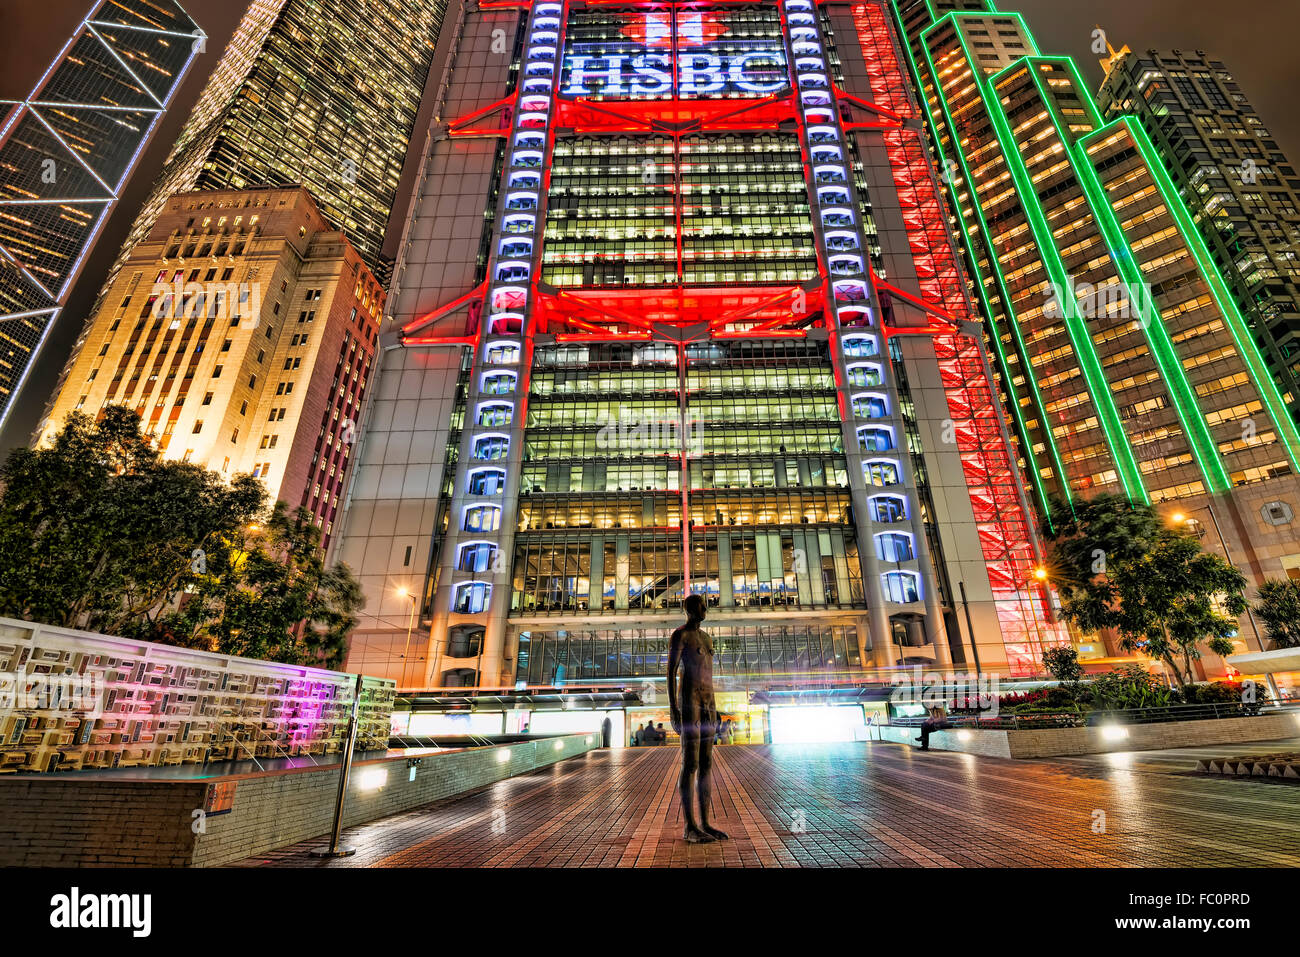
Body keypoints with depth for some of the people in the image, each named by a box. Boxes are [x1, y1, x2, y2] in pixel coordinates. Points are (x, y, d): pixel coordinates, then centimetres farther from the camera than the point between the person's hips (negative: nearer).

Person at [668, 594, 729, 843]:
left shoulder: (706, 637, 19)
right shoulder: (679, 635, -7)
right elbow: (670, 672, -12)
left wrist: (713, 709, 19)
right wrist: (672, 708, -18)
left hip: (707, 701, 9)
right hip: (687, 699, -8)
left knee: (706, 764, 8)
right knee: (690, 764, -6)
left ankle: (705, 824, 15)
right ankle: (689, 827, 2)